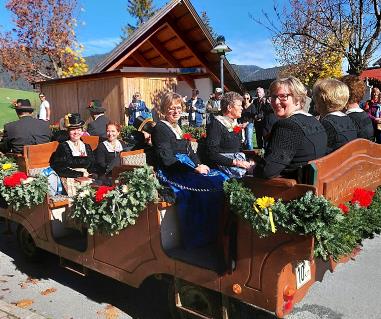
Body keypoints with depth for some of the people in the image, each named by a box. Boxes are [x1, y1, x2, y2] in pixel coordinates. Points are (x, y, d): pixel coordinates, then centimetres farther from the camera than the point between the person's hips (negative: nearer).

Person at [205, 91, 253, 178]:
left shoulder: (237, 125, 19)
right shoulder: (216, 124, -8)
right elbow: (211, 154, -16)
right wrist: (235, 162, -24)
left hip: (239, 160, 8)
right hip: (224, 164, -8)